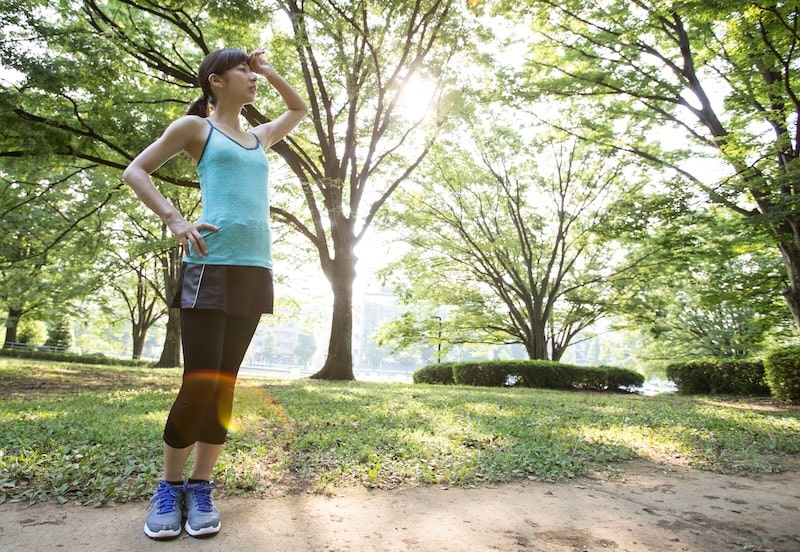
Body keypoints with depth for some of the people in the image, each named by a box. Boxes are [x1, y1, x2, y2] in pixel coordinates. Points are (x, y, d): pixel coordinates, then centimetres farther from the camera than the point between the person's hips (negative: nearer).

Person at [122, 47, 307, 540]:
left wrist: (270, 73, 29)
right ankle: (169, 487, 11)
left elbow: (299, 110, 41)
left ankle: (200, 489, 13)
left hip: (255, 269, 5)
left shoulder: (259, 137, 25)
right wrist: (175, 219, -6)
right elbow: (136, 172, 9)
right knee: (200, 380, -7)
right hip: (212, 265, -5)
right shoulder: (195, 127, 10)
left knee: (224, 382, 5)